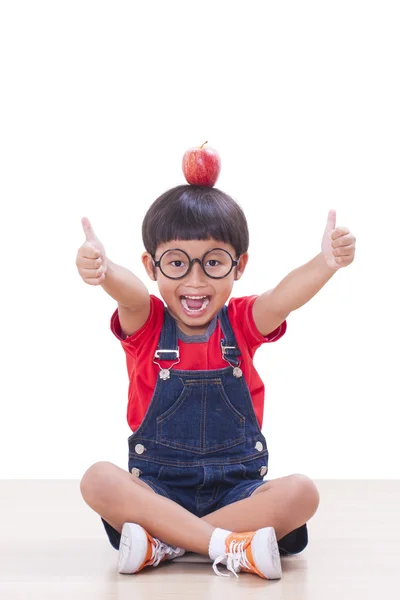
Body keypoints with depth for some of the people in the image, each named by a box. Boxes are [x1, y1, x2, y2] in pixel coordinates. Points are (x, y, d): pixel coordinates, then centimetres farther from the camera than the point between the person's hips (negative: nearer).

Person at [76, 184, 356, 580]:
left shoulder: (241, 323, 1)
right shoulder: (145, 324, -2)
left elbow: (286, 296, -20)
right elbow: (128, 292, -27)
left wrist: (326, 263, -42)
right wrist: (101, 269, -51)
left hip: (236, 490, 1)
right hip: (158, 488, -1)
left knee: (301, 492, -26)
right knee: (99, 480, -29)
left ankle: (161, 544, -25)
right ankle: (230, 546, -33)